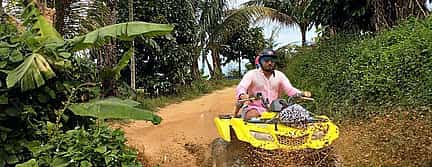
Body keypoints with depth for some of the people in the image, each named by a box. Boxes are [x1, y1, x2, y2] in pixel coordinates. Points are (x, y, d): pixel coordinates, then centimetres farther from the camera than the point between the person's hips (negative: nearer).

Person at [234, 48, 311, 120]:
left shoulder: (279, 75, 13)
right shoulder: (251, 74, 1)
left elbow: (289, 89, 4)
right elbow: (240, 88, -12)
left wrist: (301, 94, -18)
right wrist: (242, 95, -38)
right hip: (254, 107, -4)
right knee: (252, 115, -36)